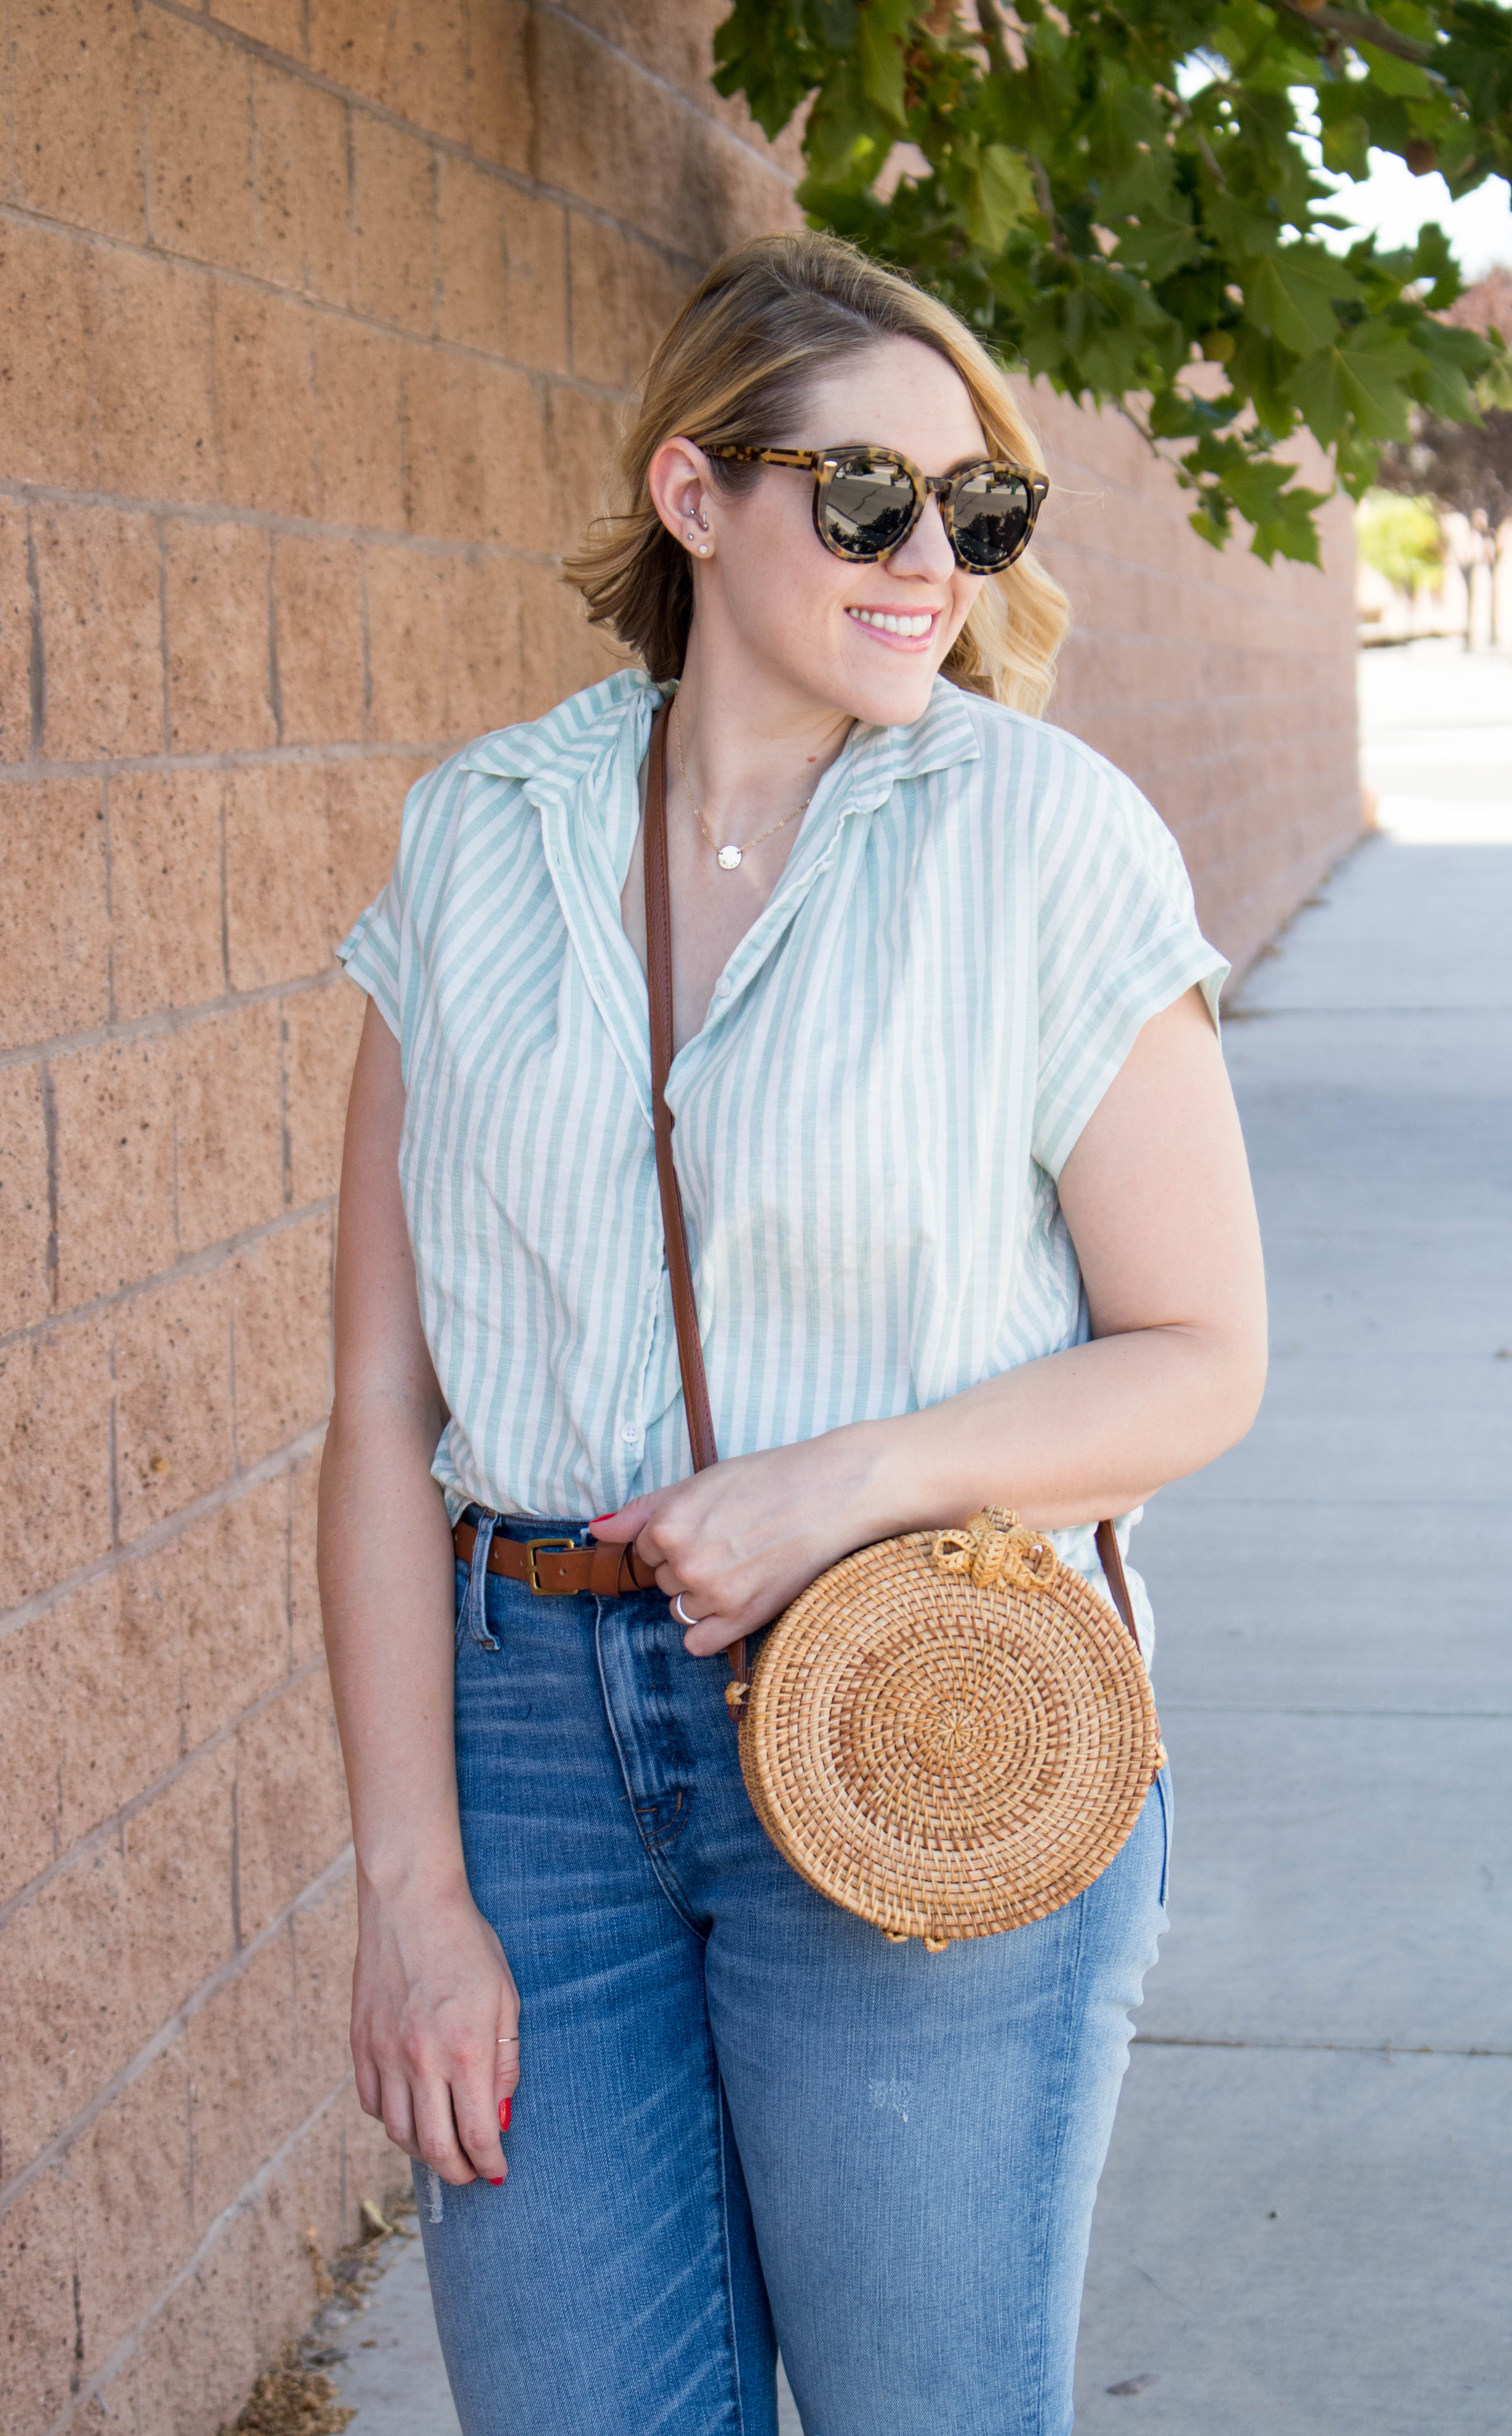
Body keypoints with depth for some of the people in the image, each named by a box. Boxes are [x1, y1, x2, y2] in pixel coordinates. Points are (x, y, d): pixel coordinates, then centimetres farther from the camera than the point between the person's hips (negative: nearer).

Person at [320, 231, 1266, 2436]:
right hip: (528, 1719, 2)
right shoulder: (480, 842, 2)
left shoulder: (1048, 835, -5)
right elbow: (386, 1401, 1)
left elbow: (1200, 1356, -2)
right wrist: (411, 1880, -4)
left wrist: (857, 1478, -18)